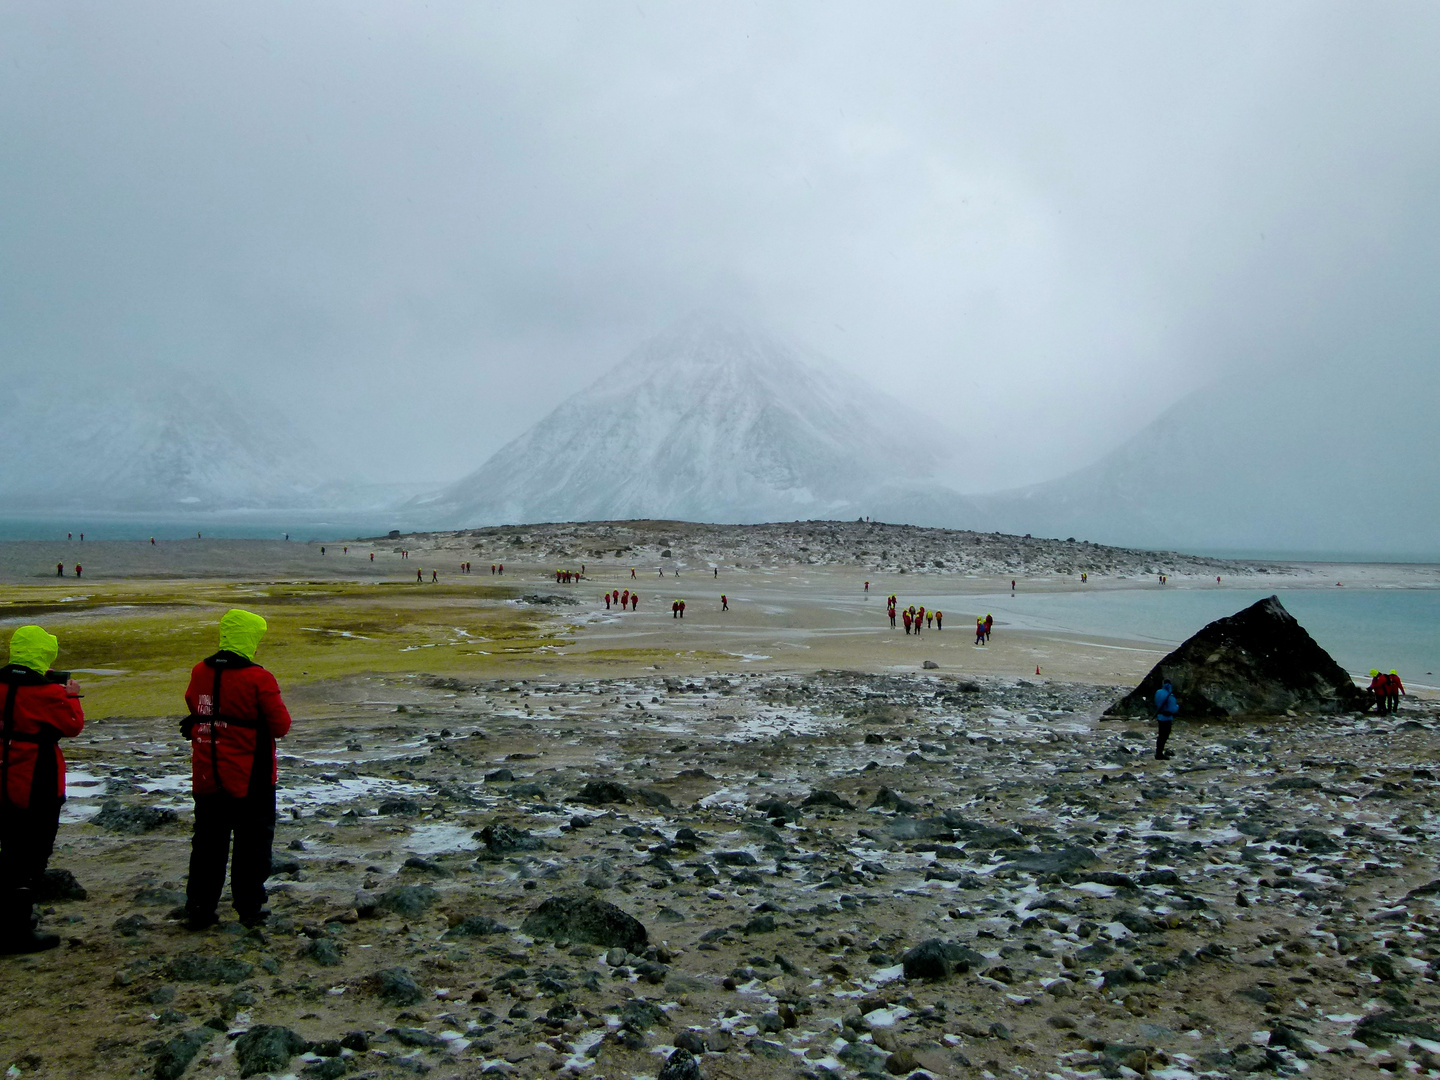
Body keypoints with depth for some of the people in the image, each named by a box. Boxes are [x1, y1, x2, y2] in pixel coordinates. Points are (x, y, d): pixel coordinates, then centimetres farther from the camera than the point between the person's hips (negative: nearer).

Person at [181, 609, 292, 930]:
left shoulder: (200, 673, -1)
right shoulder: (258, 679, -18)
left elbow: (194, 712, 14)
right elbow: (281, 726, -12)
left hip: (206, 777, 5)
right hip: (251, 780, -5)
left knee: (208, 841, 16)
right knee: (253, 842, 9)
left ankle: (198, 908, 19)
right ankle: (250, 908, 15)